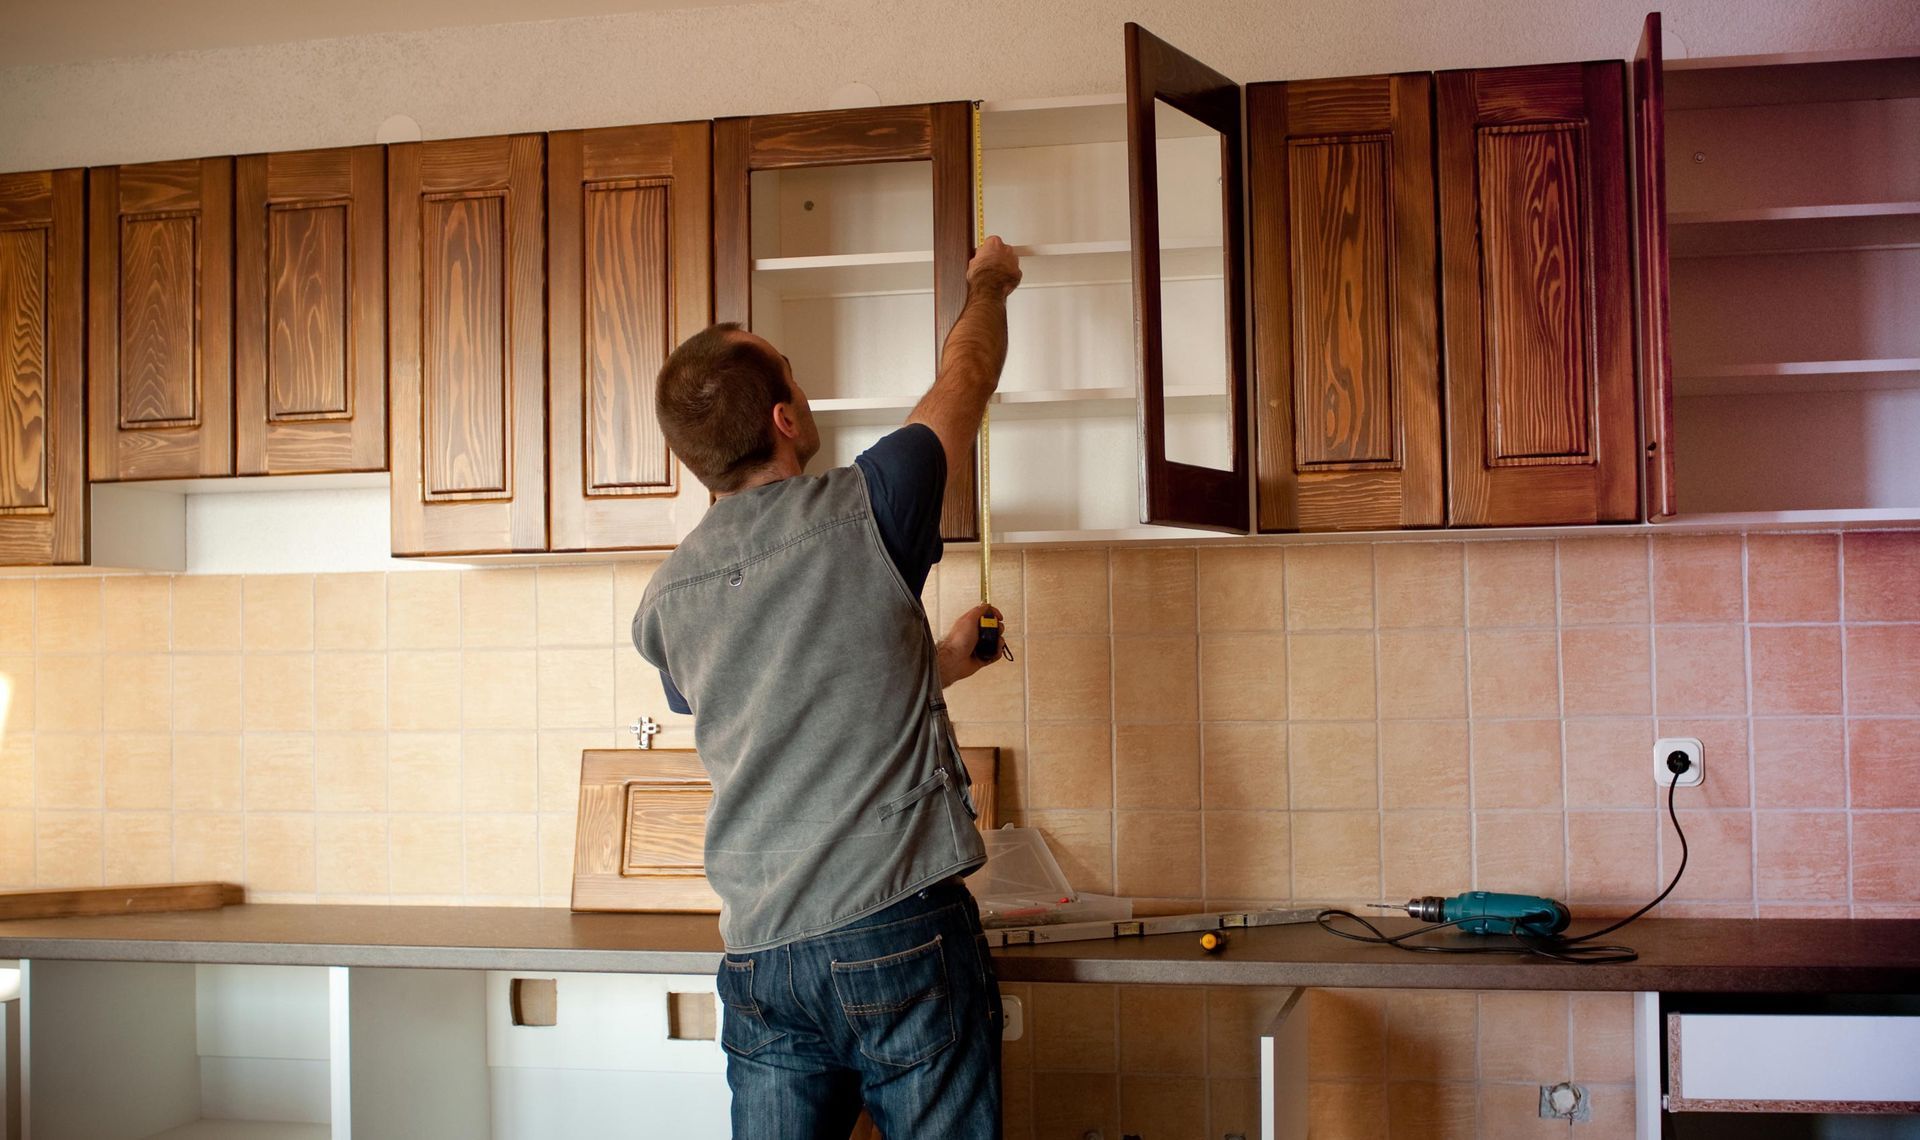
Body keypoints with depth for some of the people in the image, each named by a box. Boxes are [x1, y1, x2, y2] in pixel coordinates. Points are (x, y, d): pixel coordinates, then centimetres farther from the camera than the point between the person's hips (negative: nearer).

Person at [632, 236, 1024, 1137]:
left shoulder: (664, 602, 7)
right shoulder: (859, 512, -8)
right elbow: (968, 375, 10)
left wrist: (936, 664, 34)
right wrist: (988, 282, 29)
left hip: (757, 955, 5)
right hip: (898, 936, -4)